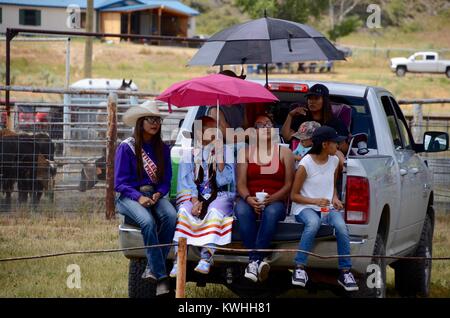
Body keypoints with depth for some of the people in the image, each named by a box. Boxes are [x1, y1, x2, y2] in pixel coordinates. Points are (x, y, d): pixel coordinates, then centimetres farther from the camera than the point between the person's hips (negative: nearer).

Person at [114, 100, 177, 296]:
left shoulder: (162, 149, 12)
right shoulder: (126, 148, -1)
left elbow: (166, 179, 13)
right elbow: (120, 183, -4)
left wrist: (159, 194, -10)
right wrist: (139, 197, -20)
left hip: (155, 194, 4)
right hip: (129, 196, -4)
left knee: (170, 216, -32)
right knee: (148, 221, -36)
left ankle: (152, 269, -25)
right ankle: (161, 278, -34)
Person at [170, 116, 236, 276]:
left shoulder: (226, 150, 9)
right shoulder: (189, 153, 14)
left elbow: (225, 181, -1)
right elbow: (187, 180, 3)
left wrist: (219, 156, -11)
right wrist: (195, 201, -13)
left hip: (220, 196, -2)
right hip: (195, 195, 2)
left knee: (214, 211, -35)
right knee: (184, 210, -29)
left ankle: (206, 259, -45)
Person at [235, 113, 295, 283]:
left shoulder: (285, 152, 11)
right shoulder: (245, 152, 14)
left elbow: (289, 184, 3)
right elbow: (241, 183, 4)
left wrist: (271, 198, -16)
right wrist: (248, 198, -19)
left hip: (275, 201, -1)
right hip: (250, 200, 1)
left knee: (271, 212, -38)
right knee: (241, 211, -36)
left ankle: (253, 261, -39)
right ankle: (258, 261, -39)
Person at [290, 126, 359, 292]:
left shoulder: (334, 161, 9)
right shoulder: (306, 164, -9)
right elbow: (294, 195, -4)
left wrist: (335, 198, 3)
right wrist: (315, 201, -19)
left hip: (327, 207, 5)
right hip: (305, 207, -4)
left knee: (341, 226, -29)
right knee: (313, 223, -40)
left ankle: (345, 272, -21)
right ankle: (300, 268, -32)